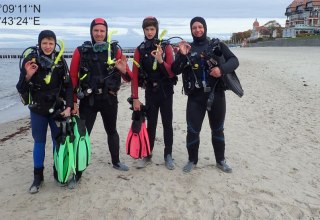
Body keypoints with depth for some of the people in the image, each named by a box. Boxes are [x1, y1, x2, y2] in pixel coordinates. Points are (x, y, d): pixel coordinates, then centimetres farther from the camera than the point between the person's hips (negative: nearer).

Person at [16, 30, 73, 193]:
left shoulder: (60, 61, -5)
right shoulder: (30, 60, -8)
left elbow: (68, 86, -3)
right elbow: (21, 89, -7)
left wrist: (69, 106, -14)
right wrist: (28, 76, -26)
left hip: (57, 108, 1)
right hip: (38, 109, -1)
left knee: (59, 140, 7)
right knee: (39, 141, 8)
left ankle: (58, 172, 24)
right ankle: (37, 177, 20)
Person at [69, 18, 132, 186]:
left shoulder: (115, 50, 0)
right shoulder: (81, 51, -4)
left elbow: (128, 78, -3)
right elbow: (73, 78, -4)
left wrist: (124, 71, -26)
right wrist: (73, 102, -7)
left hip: (109, 98, 2)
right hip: (88, 99, -2)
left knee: (112, 131, 18)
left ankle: (116, 161, 38)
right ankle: (78, 171, 12)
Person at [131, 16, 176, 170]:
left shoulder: (166, 47, -4)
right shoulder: (140, 50, 0)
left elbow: (172, 72, -10)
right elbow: (134, 75, -4)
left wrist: (161, 60, -28)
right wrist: (135, 98, -8)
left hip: (166, 91, -1)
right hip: (150, 91, 1)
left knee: (167, 124, 5)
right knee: (151, 124, 8)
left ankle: (168, 156, 18)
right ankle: (147, 156, 20)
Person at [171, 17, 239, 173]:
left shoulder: (217, 45, 5)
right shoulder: (186, 49, 6)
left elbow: (234, 60, -1)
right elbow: (175, 71, -2)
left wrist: (222, 69, -21)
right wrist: (182, 55, -19)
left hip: (216, 94, 1)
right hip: (195, 96, 0)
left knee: (218, 129, 13)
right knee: (193, 130, 3)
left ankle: (221, 160, 30)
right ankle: (192, 160, 24)